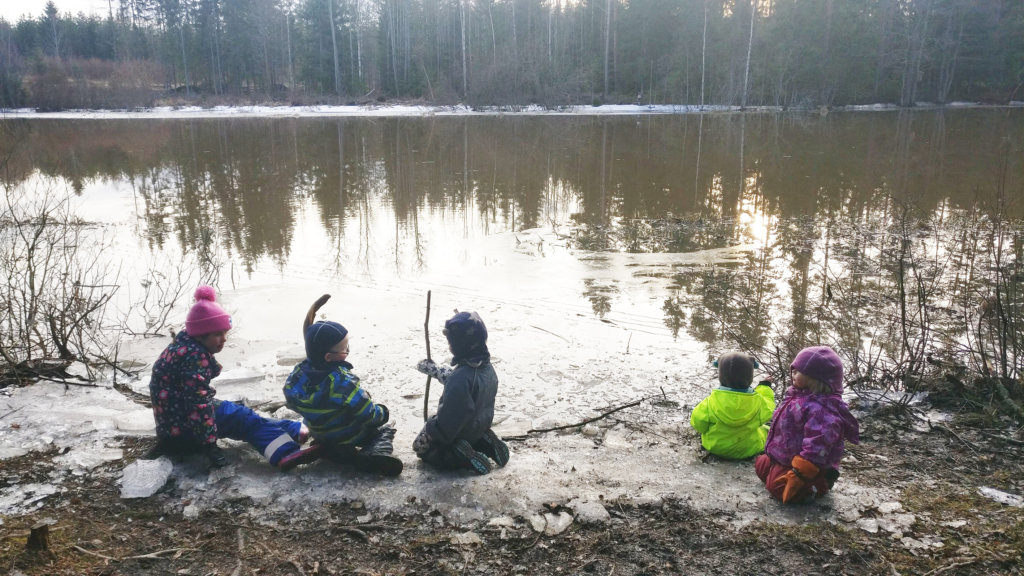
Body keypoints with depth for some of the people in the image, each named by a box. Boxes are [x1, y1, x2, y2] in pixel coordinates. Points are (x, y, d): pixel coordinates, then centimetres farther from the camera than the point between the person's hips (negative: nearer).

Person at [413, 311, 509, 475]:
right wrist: (433, 369, 22)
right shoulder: (486, 367, -9)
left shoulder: (460, 379, -37)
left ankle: (462, 457, -8)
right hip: (481, 427, 7)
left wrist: (430, 430, -15)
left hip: (460, 433, -7)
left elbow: (449, 418, -31)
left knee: (420, 446, 17)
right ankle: (486, 443, 10)